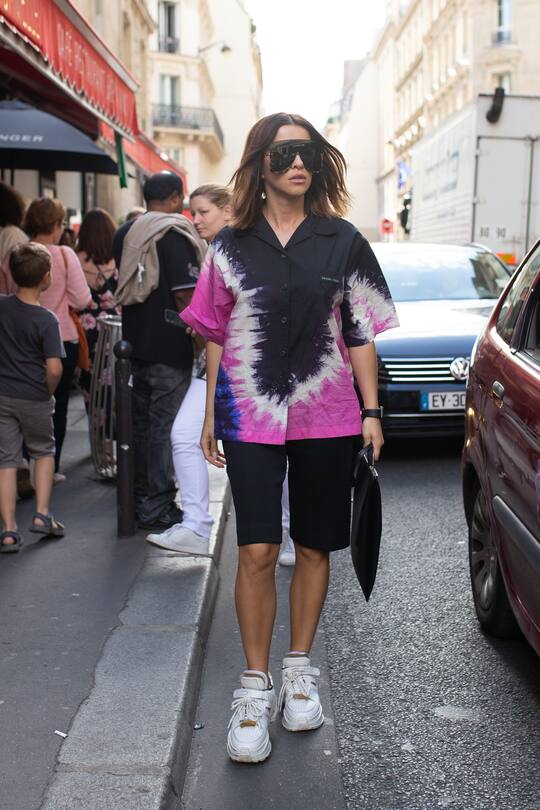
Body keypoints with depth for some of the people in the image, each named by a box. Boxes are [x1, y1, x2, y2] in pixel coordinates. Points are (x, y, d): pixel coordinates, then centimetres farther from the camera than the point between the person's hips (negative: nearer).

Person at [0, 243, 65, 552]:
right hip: (34, 398, -3)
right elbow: (54, 368, -20)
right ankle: (42, 515, 16)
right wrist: (49, 393, -2)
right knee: (44, 451, 21)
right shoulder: (47, 320, -15)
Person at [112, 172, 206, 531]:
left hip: (135, 341, 8)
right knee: (166, 426, -2)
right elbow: (185, 293, -19)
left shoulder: (125, 233, 11)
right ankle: (158, 506, 2)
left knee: (141, 421, 16)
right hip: (170, 346, -8)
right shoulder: (174, 234, -13)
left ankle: (139, 497, 25)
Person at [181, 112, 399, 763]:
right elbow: (216, 336, 8)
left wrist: (371, 411, 2)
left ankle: (299, 671, 25)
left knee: (314, 547, 9)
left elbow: (360, 334, 6)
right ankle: (255, 685, 7)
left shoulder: (343, 242, 5)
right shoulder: (232, 246, 4)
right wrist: (210, 414, 6)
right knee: (257, 551, -6)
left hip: (325, 416, 1)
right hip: (251, 415, -1)